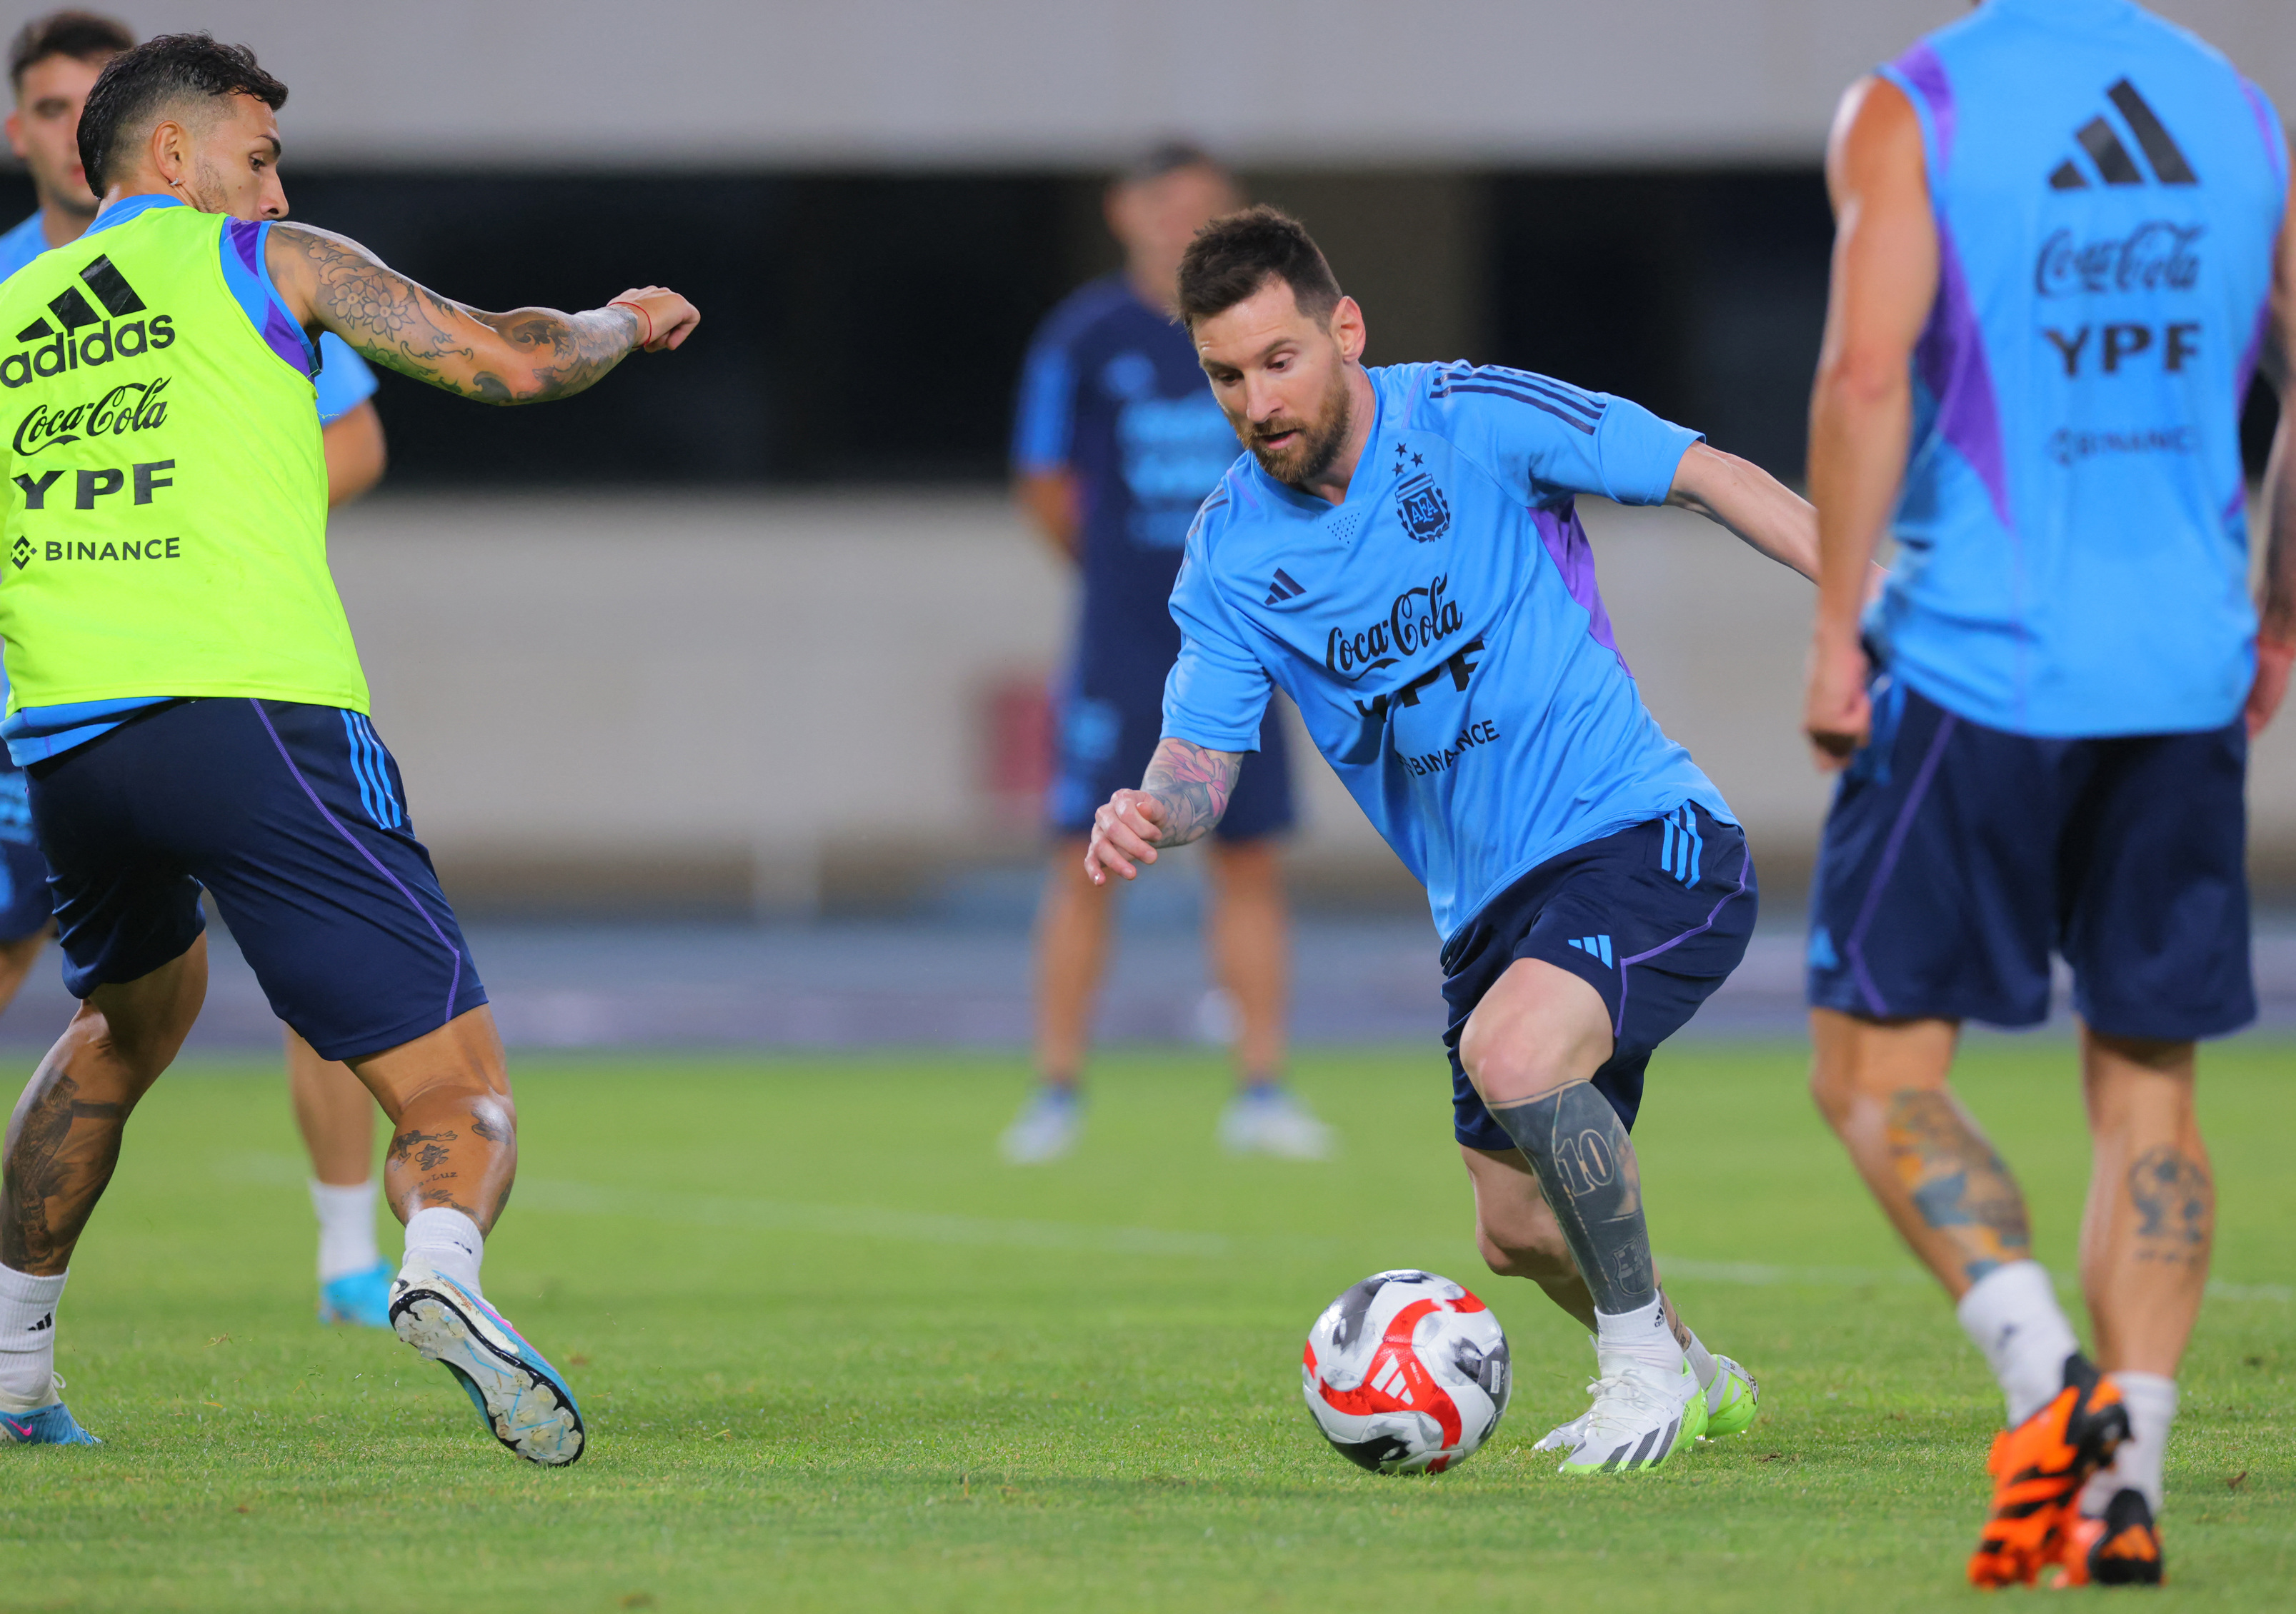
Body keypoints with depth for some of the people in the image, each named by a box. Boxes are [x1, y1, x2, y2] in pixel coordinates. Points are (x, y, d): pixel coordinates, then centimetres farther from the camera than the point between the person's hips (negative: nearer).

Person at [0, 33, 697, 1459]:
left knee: (134, 1013, 35)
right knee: (459, 1084, -5)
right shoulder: (268, 263, 9)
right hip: (257, 722, -5)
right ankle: (444, 1271, -38)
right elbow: (507, 362, 8)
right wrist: (624, 324, 28)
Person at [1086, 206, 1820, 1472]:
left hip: (1642, 834, -6)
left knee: (1511, 1053, -32)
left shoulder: (1473, 420, -12)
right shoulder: (1229, 551, 2)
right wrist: (1153, 813, -25)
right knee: (1520, 1234, 12)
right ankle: (1695, 1384, 43)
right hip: (1490, 907, 6)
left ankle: (1644, 1359, -12)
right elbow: (1203, 752, -1)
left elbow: (1706, 478, -9)